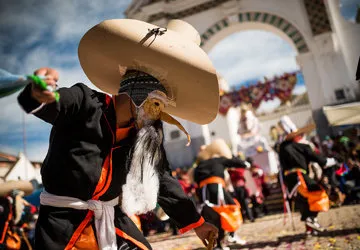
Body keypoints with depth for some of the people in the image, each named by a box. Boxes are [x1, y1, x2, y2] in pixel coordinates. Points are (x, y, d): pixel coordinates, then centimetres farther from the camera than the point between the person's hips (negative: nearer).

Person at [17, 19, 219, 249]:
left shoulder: (149, 135, -1)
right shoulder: (86, 103, -17)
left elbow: (162, 178, 7)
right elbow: (54, 103, -36)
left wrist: (195, 221, 11)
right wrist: (41, 94, -62)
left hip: (112, 217, 5)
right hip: (63, 218, -4)